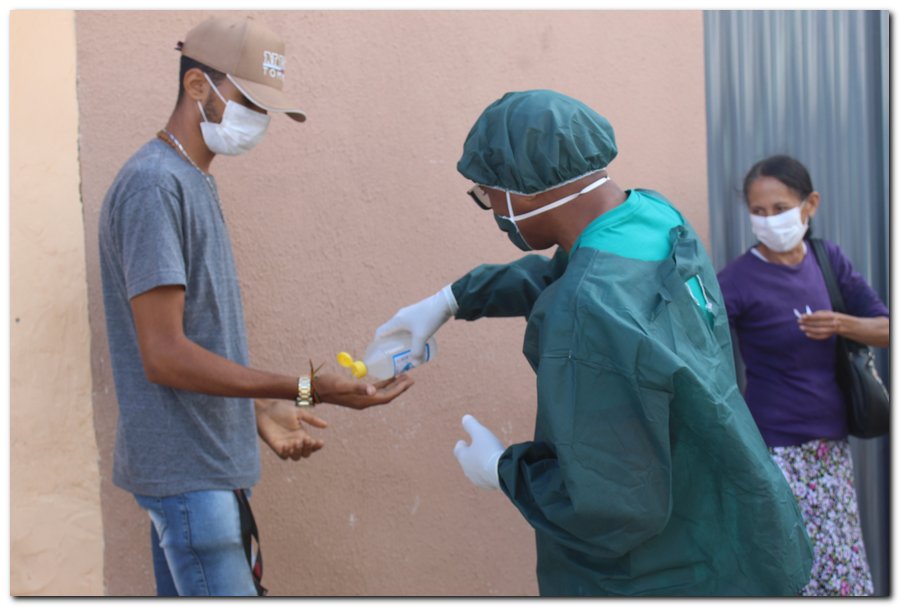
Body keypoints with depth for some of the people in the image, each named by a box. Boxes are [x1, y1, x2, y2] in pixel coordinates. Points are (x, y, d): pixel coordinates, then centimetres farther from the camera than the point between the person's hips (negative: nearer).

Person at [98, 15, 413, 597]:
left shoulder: (196, 181, 13)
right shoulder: (154, 186, -16)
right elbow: (164, 355, -21)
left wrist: (261, 410, 13)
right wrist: (307, 389, -22)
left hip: (211, 462, 9)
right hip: (186, 468, -9)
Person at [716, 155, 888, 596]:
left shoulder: (828, 259, 2)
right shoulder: (739, 280, -13)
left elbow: (886, 331, 3)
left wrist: (841, 324, -16)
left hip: (832, 443, 5)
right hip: (777, 448, -5)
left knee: (843, 566, 14)